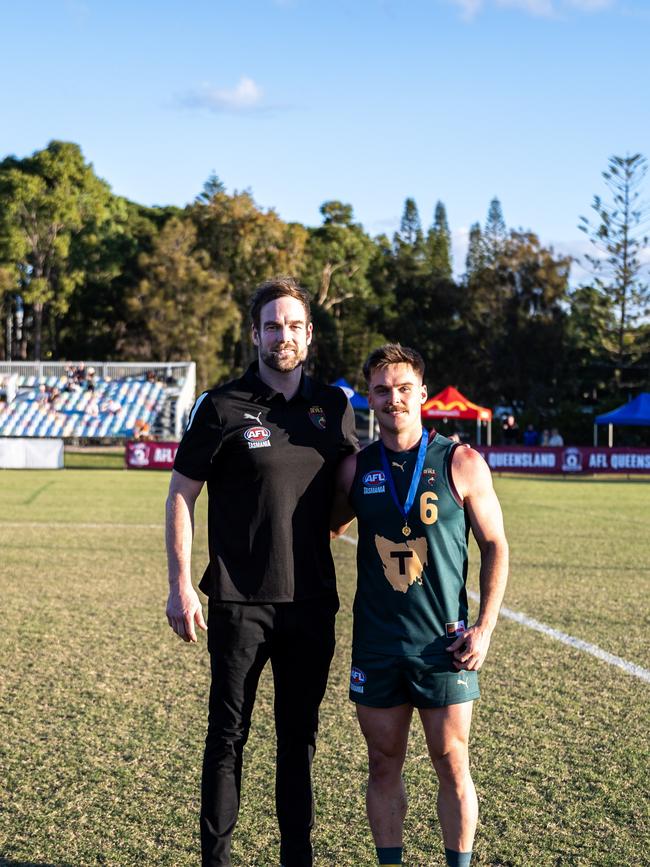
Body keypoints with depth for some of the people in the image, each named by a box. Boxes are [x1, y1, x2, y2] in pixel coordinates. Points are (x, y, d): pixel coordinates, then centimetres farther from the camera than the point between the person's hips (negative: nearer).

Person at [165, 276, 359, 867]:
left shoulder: (334, 406, 7)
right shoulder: (222, 407, -4)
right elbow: (180, 496, -3)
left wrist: (322, 526, 3)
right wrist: (181, 587, -8)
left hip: (313, 599, 4)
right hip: (241, 601, -3)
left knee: (300, 735, 12)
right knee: (229, 735, 3)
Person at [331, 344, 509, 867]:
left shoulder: (461, 464, -3)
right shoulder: (356, 469, 4)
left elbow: (495, 547, 1)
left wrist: (484, 628, -5)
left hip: (443, 644, -2)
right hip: (376, 644, 2)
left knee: (452, 765, 4)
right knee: (384, 767, 9)